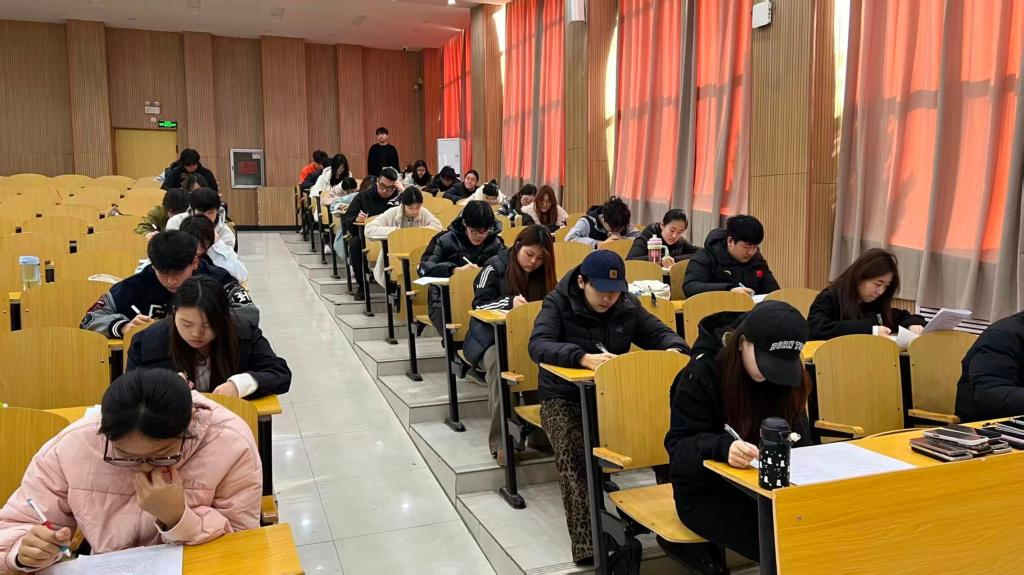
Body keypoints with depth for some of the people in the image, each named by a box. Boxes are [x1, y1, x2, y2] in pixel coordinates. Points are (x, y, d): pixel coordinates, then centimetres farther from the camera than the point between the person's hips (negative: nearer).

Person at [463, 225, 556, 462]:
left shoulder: (542, 273, 11)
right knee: (499, 363, -38)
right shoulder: (495, 267, -2)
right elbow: (479, 305, -6)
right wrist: (509, 302, -22)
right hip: (490, 338, -3)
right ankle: (500, 442, -33)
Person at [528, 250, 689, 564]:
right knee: (572, 449, -34)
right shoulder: (558, 303, -9)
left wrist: (675, 349, -18)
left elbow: (660, 333, 9)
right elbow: (538, 345, -25)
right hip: (564, 398, -3)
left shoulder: (628, 304, 4)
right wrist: (584, 358, -42)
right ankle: (585, 543, -31)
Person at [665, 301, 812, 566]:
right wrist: (723, 447, -40)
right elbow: (679, 445, -20)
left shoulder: (789, 374, -2)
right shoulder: (703, 373, -18)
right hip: (707, 494, -5)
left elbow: (798, 435, 5)